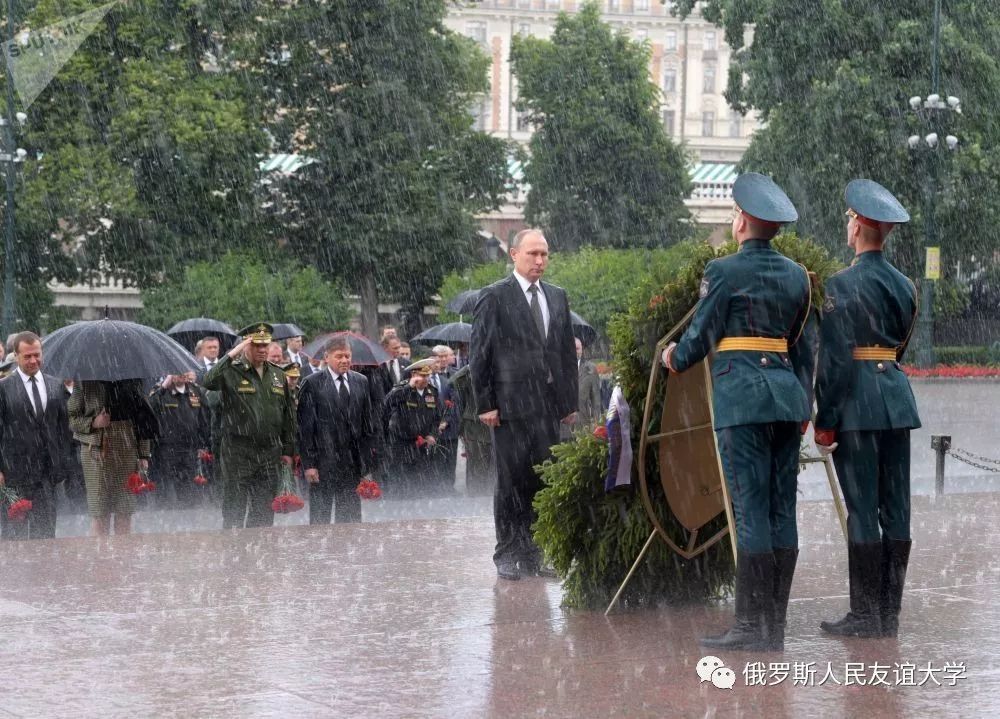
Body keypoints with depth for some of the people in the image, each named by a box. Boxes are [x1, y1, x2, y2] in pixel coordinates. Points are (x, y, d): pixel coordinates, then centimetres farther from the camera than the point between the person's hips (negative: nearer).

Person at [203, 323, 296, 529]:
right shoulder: (232, 371, -4)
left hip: (270, 453, 5)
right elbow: (209, 382, -27)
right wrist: (231, 355, -26)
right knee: (234, 512, -1)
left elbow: (287, 415, 16)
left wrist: (288, 450, 13)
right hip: (238, 453, -5)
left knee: (264, 512, 8)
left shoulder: (277, 375, 11)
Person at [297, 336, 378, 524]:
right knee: (320, 517, 1)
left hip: (353, 464, 4)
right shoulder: (312, 384, -3)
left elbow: (369, 425, 12)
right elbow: (305, 427, -6)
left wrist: (368, 462, 7)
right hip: (323, 464, -4)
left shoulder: (361, 382, 10)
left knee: (350, 518, 5)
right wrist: (309, 464, -11)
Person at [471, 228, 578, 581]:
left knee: (543, 483, 4)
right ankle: (507, 555, 5)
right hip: (511, 406, -5)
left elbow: (568, 351, 17)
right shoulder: (494, 297, -2)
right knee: (511, 482, -2)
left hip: (549, 406, 5)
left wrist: (570, 402, 11)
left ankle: (532, 555, 10)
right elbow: (480, 353, -4)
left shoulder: (557, 297, 15)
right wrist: (485, 403, -9)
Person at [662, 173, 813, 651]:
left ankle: (752, 626, -8)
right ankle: (776, 626, 8)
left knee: (750, 510, -7)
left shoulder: (723, 272, -7)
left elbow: (700, 337, -4)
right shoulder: (796, 274, 12)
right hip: (787, 391, 6)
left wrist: (674, 358, 17)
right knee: (782, 510, 6)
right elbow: (803, 346, 16)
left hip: (741, 393, -6)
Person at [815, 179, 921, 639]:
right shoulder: (905, 286, 10)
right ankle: (889, 614, 11)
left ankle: (865, 616, -2)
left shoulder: (843, 285, -11)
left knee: (862, 509, -4)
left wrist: (825, 422, -9)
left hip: (856, 400, -7)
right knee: (895, 509, 7)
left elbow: (833, 358, -13)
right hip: (898, 398, 7)